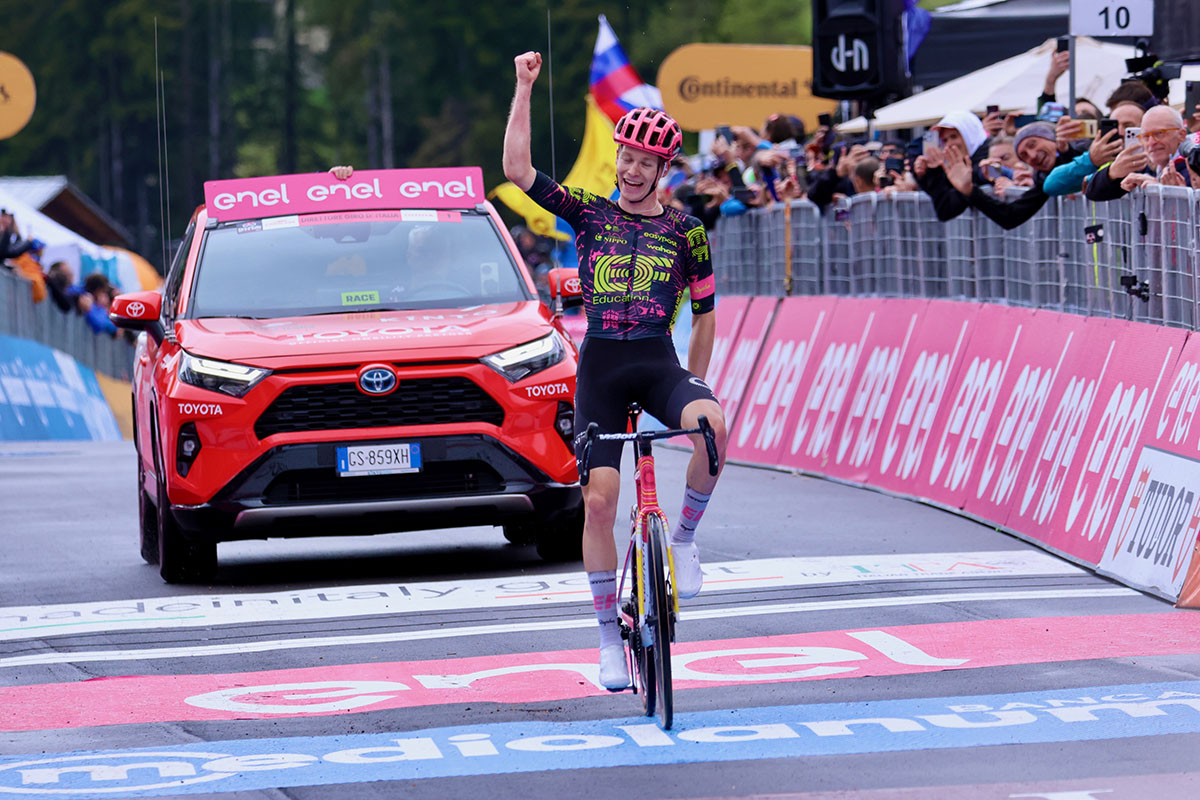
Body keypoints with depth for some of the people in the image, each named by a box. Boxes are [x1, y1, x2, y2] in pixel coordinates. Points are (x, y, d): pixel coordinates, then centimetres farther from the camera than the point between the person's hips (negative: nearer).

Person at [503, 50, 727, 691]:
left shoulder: (684, 231, 6)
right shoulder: (588, 214, 7)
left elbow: (704, 312, 14)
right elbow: (516, 169, -4)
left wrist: (693, 383, 11)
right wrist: (524, 90, -9)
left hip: (659, 364, -1)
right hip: (600, 367, 1)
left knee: (712, 424, -34)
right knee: (598, 499, -8)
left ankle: (685, 537, -10)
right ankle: (609, 636, 4)